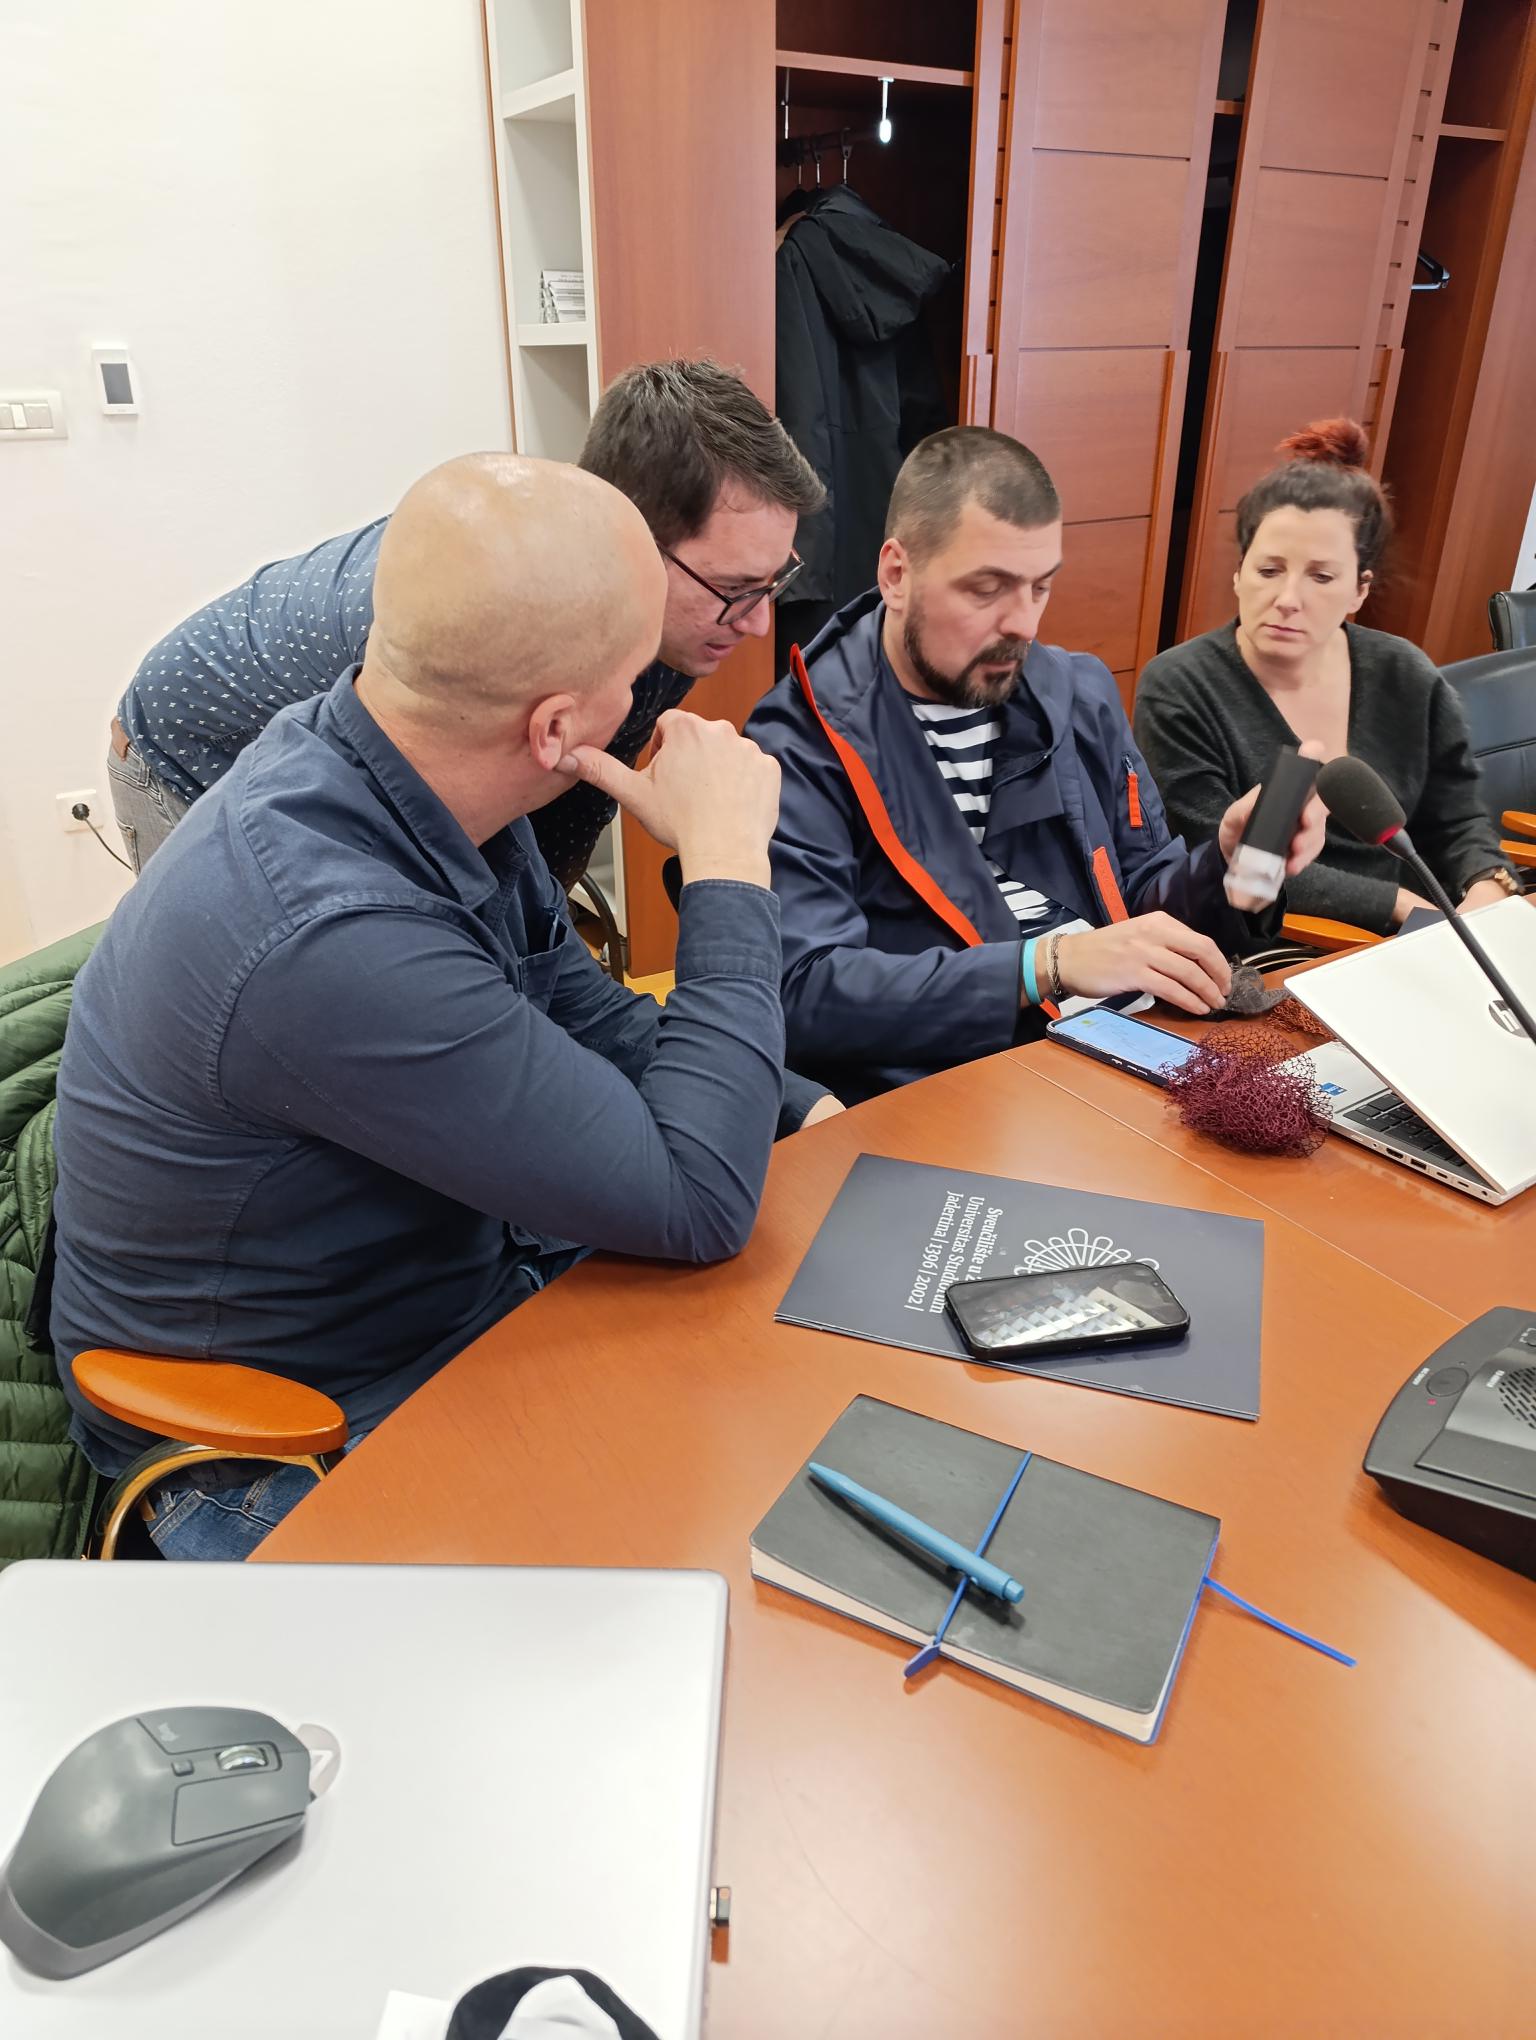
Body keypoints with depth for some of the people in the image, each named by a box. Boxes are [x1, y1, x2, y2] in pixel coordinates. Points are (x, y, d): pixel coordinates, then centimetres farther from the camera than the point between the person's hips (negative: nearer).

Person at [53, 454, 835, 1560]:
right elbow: (698, 1204, -29)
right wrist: (728, 859, -22)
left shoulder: (427, 774, -9)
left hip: (473, 1285, 8)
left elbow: (587, 1015, 6)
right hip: (297, 1453, -7)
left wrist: (811, 1117, -5)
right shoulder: (326, 939, -36)